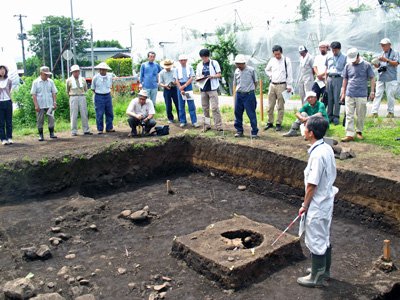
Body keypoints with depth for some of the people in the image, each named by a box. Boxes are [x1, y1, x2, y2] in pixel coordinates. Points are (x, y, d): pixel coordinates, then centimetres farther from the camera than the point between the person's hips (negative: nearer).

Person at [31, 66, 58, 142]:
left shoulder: (50, 82, 6)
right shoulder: (36, 82, -1)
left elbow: (54, 93, 9)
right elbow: (33, 94, -3)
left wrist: (55, 102, -1)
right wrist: (36, 105, -10)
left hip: (50, 104, 2)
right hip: (40, 105, -2)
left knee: (51, 119, -1)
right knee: (40, 121, 3)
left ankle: (52, 133, 9)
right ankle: (41, 135, 10)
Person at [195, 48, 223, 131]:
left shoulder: (214, 63, 1)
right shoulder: (199, 65, 12)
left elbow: (219, 74, 1)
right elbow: (196, 77, 13)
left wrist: (212, 76, -18)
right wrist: (199, 77, -11)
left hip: (212, 88, -4)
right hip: (203, 89, 4)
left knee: (215, 108, -9)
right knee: (205, 108, 8)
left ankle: (218, 126, -7)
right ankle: (206, 125, 17)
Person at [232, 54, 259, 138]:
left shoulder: (251, 70, -7)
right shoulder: (236, 71, 6)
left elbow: (255, 82, 4)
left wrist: (251, 90, 7)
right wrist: (239, 90, 8)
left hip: (249, 95, -5)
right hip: (239, 94, 5)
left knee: (251, 114, -3)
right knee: (238, 113, 8)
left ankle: (254, 132, 4)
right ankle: (239, 131, 21)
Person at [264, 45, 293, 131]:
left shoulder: (286, 60, -5)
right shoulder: (272, 60, 8)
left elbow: (289, 73, -5)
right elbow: (267, 70, 25)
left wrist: (289, 86, -9)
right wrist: (271, 76, 9)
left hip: (282, 85, -4)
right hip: (272, 85, 4)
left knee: (280, 106, 1)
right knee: (270, 105, 7)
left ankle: (279, 123, 7)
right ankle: (270, 122, 18)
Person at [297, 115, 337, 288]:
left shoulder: (317, 154, -27)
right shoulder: (327, 149, 1)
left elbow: (312, 185, -24)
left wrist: (304, 205, -11)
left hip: (317, 205, -9)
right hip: (326, 201, 9)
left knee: (316, 241, 6)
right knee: (325, 237, 22)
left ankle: (316, 277, 21)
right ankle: (324, 270, 39)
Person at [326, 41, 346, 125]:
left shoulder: (344, 58, 2)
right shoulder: (329, 57, 13)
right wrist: (326, 79, 13)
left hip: (338, 78, -4)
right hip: (330, 78, 4)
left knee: (336, 99, -6)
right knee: (329, 98, 4)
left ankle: (336, 117, -1)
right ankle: (329, 116, 11)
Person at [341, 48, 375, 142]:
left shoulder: (366, 65, -1)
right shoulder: (348, 65, 6)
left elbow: (372, 78, 3)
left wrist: (372, 91, -1)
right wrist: (343, 92, 12)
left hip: (362, 95, -2)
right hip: (349, 95, 2)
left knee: (361, 115, 7)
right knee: (349, 115, -1)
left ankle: (359, 131, 25)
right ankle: (350, 134, 1)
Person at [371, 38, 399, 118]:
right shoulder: (382, 54, 19)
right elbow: (378, 66, 21)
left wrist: (387, 60, -17)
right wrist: (375, 64, -1)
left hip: (391, 79, -5)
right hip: (381, 78, 5)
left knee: (390, 96, -1)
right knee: (378, 95, -3)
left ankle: (391, 112, 9)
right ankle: (374, 112, -6)